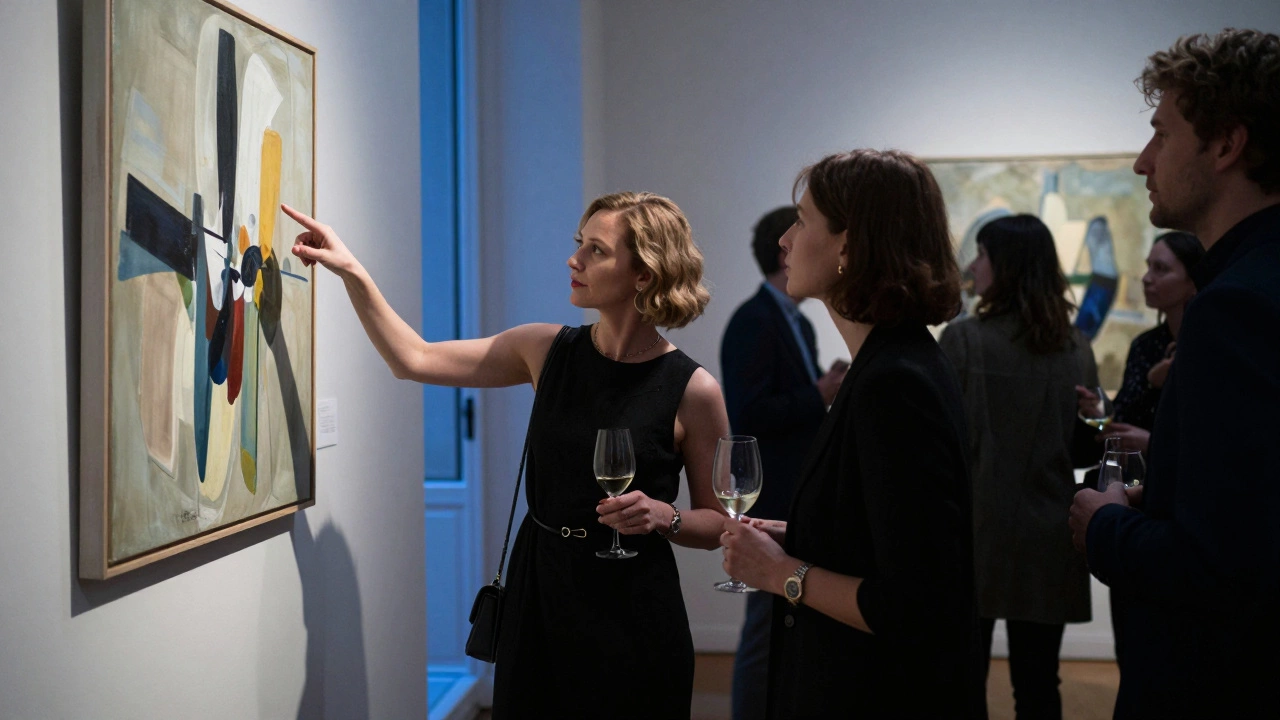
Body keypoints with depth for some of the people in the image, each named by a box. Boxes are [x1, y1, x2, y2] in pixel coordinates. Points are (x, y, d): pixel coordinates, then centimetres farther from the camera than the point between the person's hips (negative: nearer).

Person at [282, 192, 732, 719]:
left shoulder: (693, 390, -12)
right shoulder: (547, 351, -1)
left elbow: (718, 524, -1)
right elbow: (415, 359, 3)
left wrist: (663, 517, -21)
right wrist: (352, 273, -2)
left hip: (630, 615, -3)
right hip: (537, 593, 4)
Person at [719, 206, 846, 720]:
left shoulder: (799, 324, 15)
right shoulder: (753, 322, -15)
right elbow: (747, 414, -23)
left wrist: (831, 388, 2)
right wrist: (819, 396, -19)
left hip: (805, 503, 10)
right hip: (773, 504, -10)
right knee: (769, 630, -2)